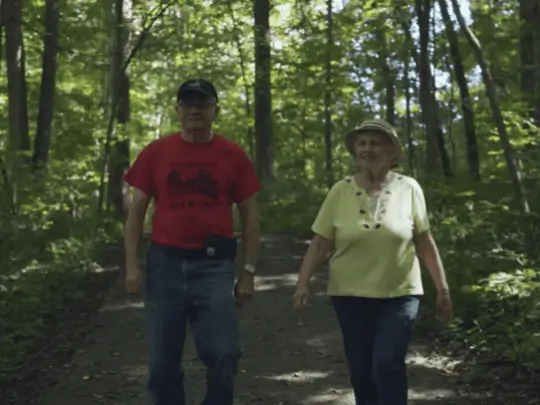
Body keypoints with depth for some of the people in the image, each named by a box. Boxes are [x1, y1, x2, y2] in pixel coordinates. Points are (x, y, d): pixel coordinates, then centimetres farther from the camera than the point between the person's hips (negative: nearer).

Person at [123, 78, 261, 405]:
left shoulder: (233, 155, 3)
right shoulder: (156, 152, 5)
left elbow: (249, 215, 6)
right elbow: (137, 210, 7)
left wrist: (249, 271, 1)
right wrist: (132, 264, -2)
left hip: (214, 265, -1)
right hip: (165, 264, 1)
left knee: (224, 356, -7)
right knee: (163, 363, 8)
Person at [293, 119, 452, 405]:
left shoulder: (409, 188, -3)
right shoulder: (340, 191, -2)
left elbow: (424, 242, 3)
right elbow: (320, 243, 0)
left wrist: (442, 288, 4)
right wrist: (303, 282, -11)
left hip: (399, 294, -2)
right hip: (350, 295, 2)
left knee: (387, 365, -14)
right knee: (360, 370, 7)